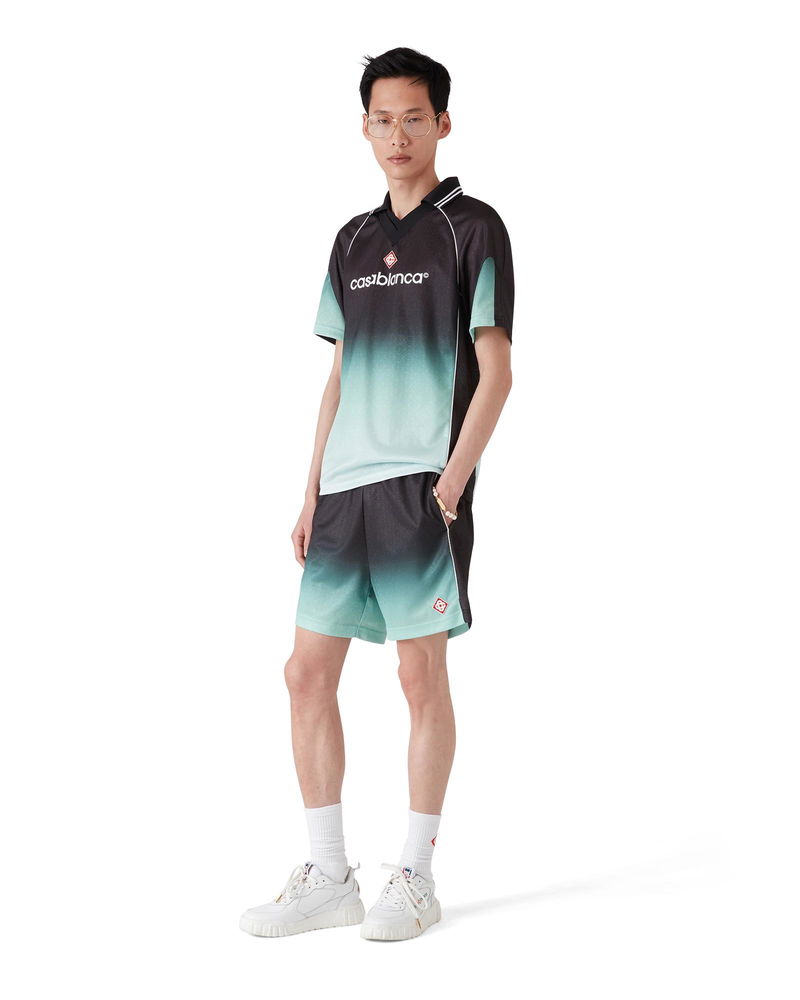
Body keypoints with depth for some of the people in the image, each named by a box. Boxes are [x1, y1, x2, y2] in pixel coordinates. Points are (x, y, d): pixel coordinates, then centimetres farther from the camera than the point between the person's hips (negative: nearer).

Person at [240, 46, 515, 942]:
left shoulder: (472, 228, -1)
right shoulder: (353, 241, 16)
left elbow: (495, 371, -6)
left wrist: (453, 481, -15)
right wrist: (312, 491, 12)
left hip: (421, 484, -6)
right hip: (345, 486, 6)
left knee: (421, 672, -2)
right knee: (307, 672, 4)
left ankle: (415, 876, 10)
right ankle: (327, 876, 14)